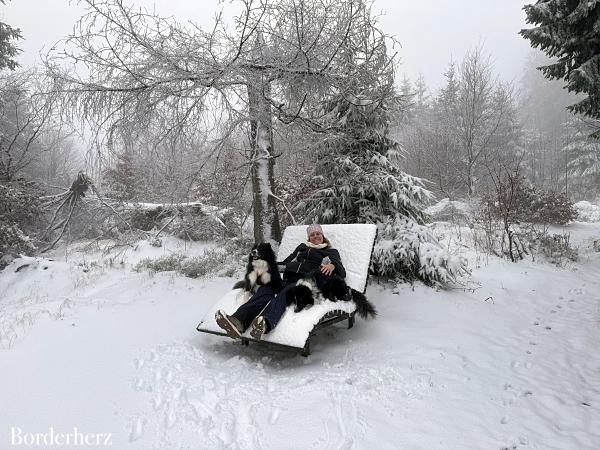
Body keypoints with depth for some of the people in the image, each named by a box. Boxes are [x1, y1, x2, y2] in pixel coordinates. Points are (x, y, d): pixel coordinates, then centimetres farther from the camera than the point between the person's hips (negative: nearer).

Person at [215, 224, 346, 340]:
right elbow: (286, 262, 28)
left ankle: (265, 323, -69)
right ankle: (238, 321, -55)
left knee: (284, 293, -39)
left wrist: (333, 266, -12)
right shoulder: (302, 247, 37)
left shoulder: (331, 252, 26)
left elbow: (342, 273, 11)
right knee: (265, 290, -30)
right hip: (290, 278, 4)